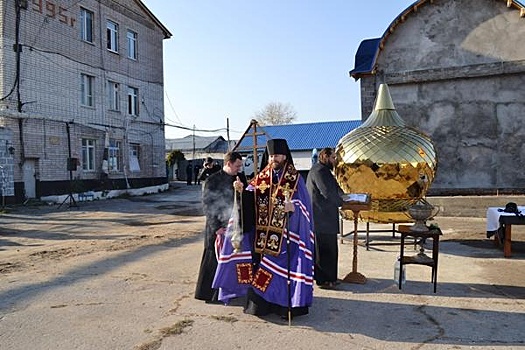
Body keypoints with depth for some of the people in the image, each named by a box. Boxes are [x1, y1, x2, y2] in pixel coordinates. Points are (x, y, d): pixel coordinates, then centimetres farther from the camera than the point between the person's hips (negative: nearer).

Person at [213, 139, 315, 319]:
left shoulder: (295, 179, -2)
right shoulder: (261, 177, 8)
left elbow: (303, 205, -6)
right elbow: (251, 199, 3)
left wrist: (293, 208, -26)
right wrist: (242, 191, -17)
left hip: (286, 233, -3)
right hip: (262, 232, 4)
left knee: (285, 268, -2)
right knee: (260, 266, 7)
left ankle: (287, 304, 10)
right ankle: (259, 303, 19)